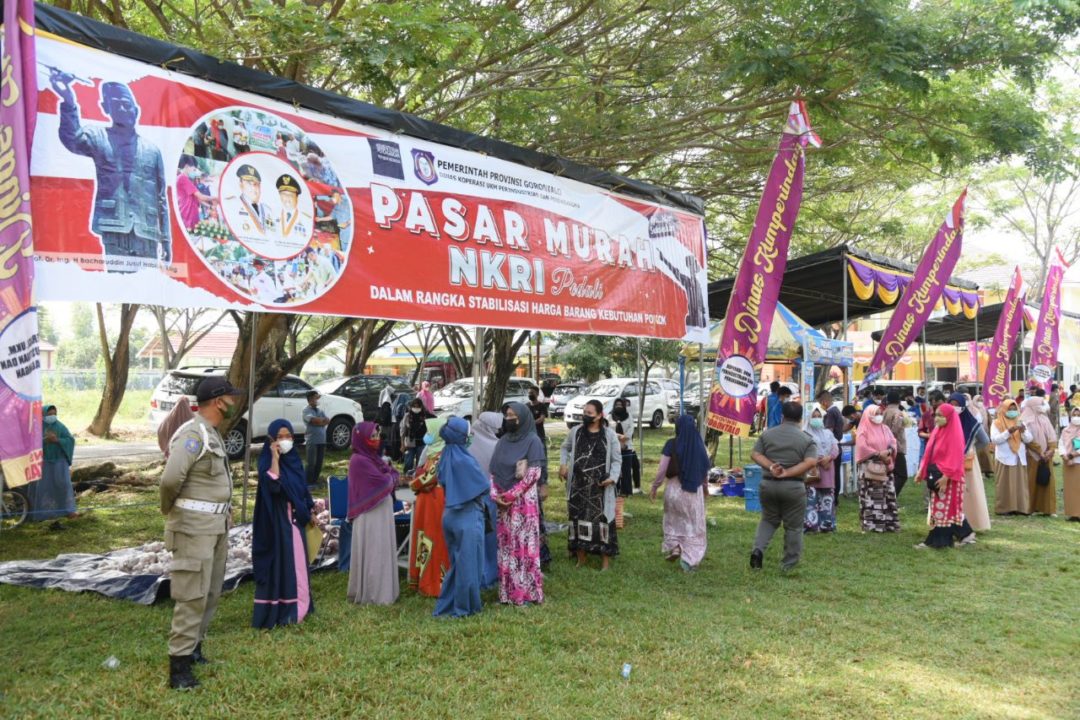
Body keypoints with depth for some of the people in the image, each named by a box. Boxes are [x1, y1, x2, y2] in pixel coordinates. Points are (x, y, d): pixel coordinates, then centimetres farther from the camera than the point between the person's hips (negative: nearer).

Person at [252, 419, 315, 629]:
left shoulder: (294, 460, 9)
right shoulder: (267, 461, -11)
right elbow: (273, 485, -30)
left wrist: (309, 513, 16)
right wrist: (275, 458, -28)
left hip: (295, 519, 7)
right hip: (276, 520, -7)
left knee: (296, 563, 13)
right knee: (279, 562, -4)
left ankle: (296, 607, 23)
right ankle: (276, 611, 2)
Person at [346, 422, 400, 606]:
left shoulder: (372, 457, 11)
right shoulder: (359, 461, -18)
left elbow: (392, 474, 11)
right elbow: (384, 482, -19)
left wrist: (388, 475, -10)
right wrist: (390, 476, 1)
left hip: (380, 511, 9)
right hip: (371, 515, -9)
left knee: (381, 551, 15)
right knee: (372, 554, -1)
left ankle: (381, 590, 24)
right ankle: (371, 594, 7)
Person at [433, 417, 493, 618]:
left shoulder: (445, 456, 3)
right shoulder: (463, 460, -20)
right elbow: (484, 487, -11)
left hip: (451, 515, 8)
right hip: (468, 518, -8)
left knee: (457, 561, 19)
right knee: (468, 562, 5)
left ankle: (448, 603, 25)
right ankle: (464, 606, 14)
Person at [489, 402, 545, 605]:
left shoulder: (532, 440, -6)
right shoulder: (502, 441, 12)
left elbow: (534, 474, -12)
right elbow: (493, 471, 11)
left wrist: (510, 495, -14)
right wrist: (495, 494, -6)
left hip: (523, 501, -6)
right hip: (502, 502, 6)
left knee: (523, 545, -2)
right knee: (505, 546, 8)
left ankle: (527, 591, 6)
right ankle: (507, 590, 15)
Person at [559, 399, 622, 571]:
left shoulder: (609, 435, -4)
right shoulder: (575, 432, 4)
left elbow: (617, 459, 0)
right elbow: (565, 448, 21)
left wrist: (612, 477, -14)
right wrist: (563, 464, 6)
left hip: (600, 487, -3)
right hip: (578, 485, 3)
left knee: (602, 519, -3)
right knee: (578, 518, 8)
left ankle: (606, 559, 9)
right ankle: (580, 558, 22)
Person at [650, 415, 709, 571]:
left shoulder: (672, 445, -11)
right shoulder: (699, 445, -5)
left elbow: (662, 470, -11)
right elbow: (705, 469, 6)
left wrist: (654, 487, 3)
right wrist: (704, 485, 24)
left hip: (675, 489, -1)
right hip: (694, 490, 1)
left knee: (673, 521, 23)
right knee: (694, 526, 9)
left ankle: (673, 547, 14)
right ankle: (689, 560, 5)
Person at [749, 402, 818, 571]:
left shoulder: (767, 434, 6)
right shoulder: (807, 439, -1)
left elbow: (755, 454, -2)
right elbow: (810, 462, -15)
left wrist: (770, 467, -11)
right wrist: (788, 473, -15)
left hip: (768, 484, 3)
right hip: (793, 487, -3)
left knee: (768, 520, 20)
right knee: (793, 526, 10)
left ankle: (758, 549, -1)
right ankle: (789, 565, 15)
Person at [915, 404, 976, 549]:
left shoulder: (954, 434, -13)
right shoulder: (937, 431, 11)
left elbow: (954, 457, -19)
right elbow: (929, 453, 13)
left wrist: (946, 476, -24)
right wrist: (922, 471, 11)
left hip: (948, 476, -8)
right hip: (935, 474, 8)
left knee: (942, 508, -2)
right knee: (944, 508, 13)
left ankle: (934, 541, 1)